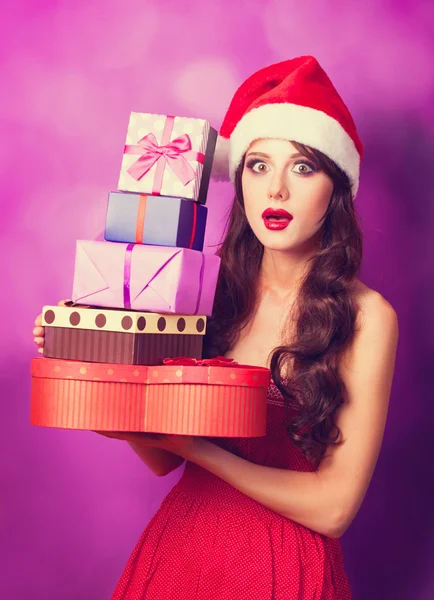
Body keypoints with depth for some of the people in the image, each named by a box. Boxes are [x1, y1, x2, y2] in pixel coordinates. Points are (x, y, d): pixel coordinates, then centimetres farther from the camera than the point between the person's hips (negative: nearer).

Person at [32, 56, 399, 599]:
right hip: (183, 540, 4)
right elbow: (162, 460, -2)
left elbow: (334, 506, -17)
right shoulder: (212, 287, -5)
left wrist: (194, 446, -18)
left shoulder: (366, 316, -15)